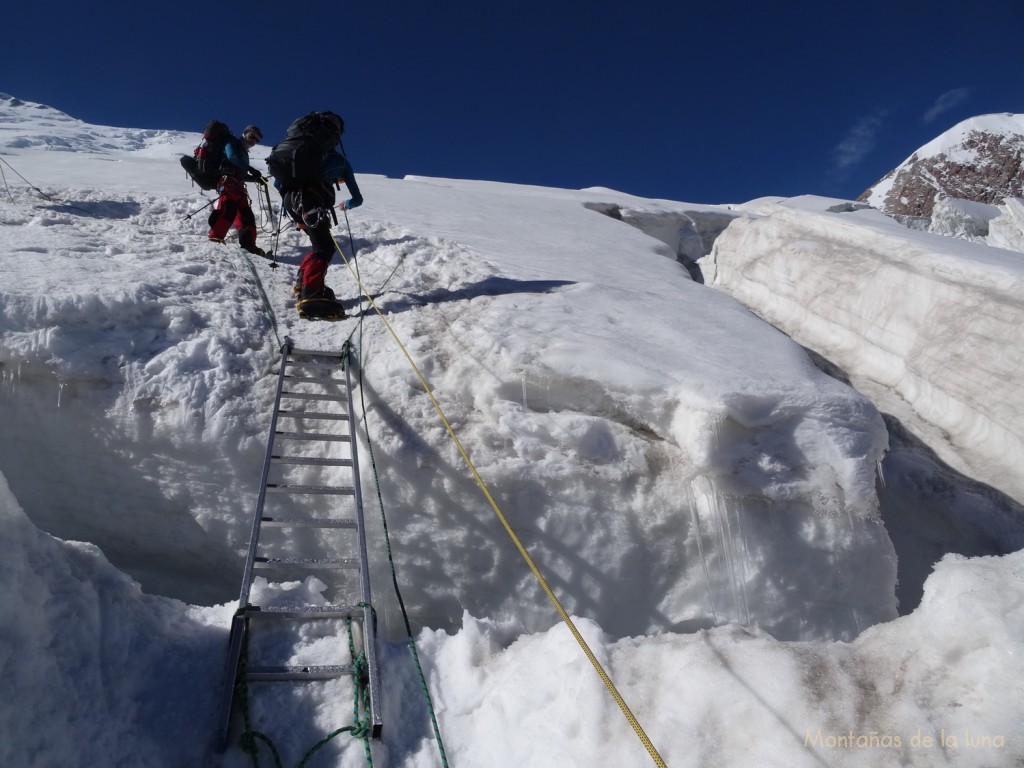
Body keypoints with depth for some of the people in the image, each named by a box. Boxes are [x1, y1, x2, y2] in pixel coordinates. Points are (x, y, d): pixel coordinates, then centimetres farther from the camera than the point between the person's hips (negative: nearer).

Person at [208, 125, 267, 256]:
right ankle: (215, 238, -29)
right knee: (228, 210, -25)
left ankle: (248, 245, -2)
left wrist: (256, 178, 15)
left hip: (237, 186, 9)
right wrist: (251, 170, -18)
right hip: (228, 182, -9)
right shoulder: (233, 142, 8)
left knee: (246, 215, 1)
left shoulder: (244, 152, 31)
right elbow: (232, 157, -13)